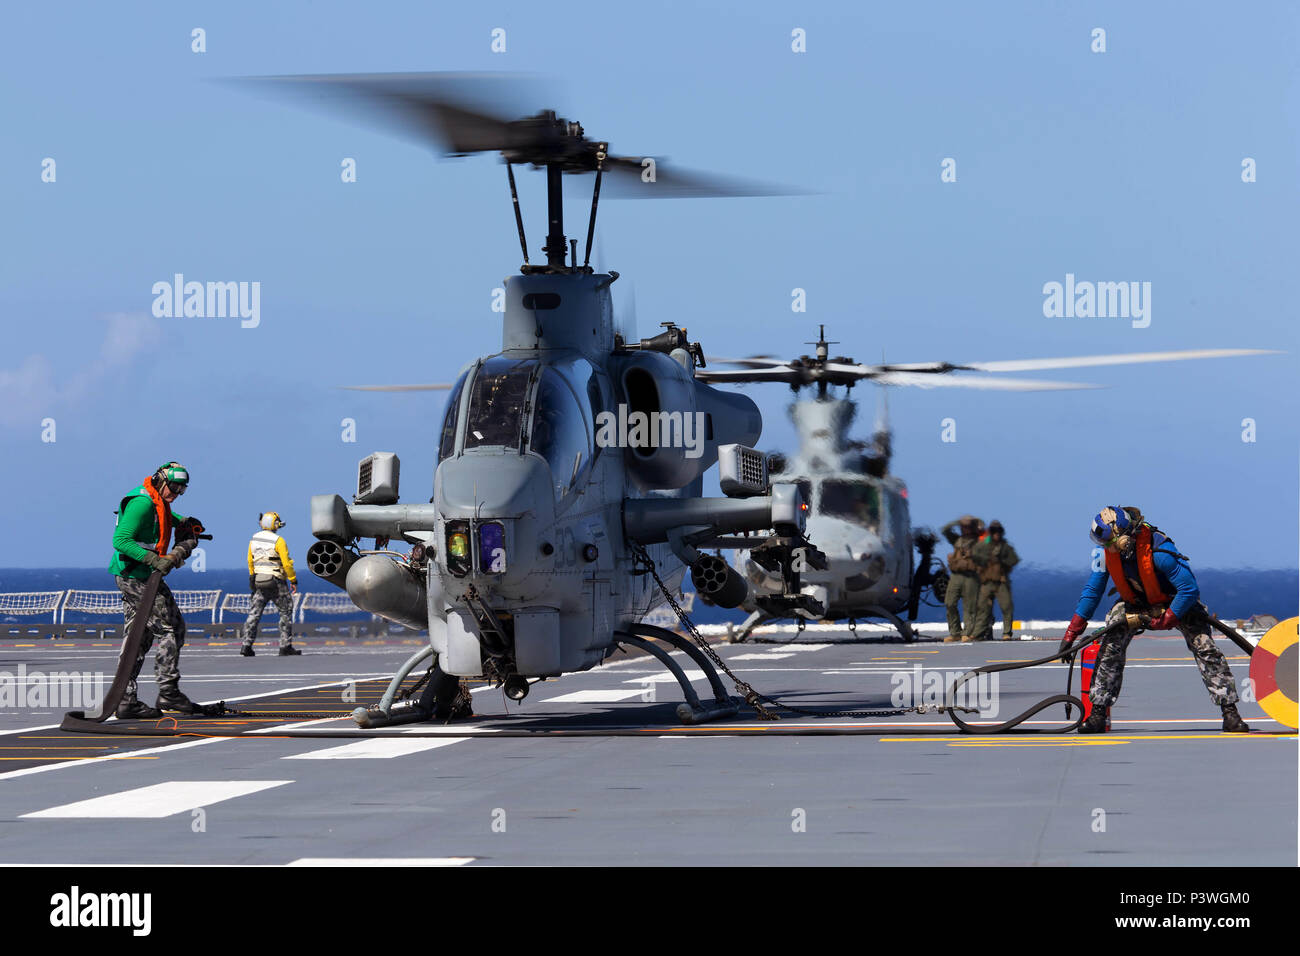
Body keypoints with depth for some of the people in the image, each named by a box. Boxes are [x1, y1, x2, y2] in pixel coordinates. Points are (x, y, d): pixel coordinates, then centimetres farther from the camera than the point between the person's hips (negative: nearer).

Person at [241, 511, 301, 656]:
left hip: (259, 583, 5)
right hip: (276, 583, -5)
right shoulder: (278, 541, -13)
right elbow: (287, 563, -15)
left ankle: (246, 645, -2)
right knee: (286, 612, 7)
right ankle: (286, 646, 5)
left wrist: (252, 577, 26)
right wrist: (293, 581, -6)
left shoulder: (254, 539, 5)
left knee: (254, 613, 6)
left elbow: (250, 561, 14)